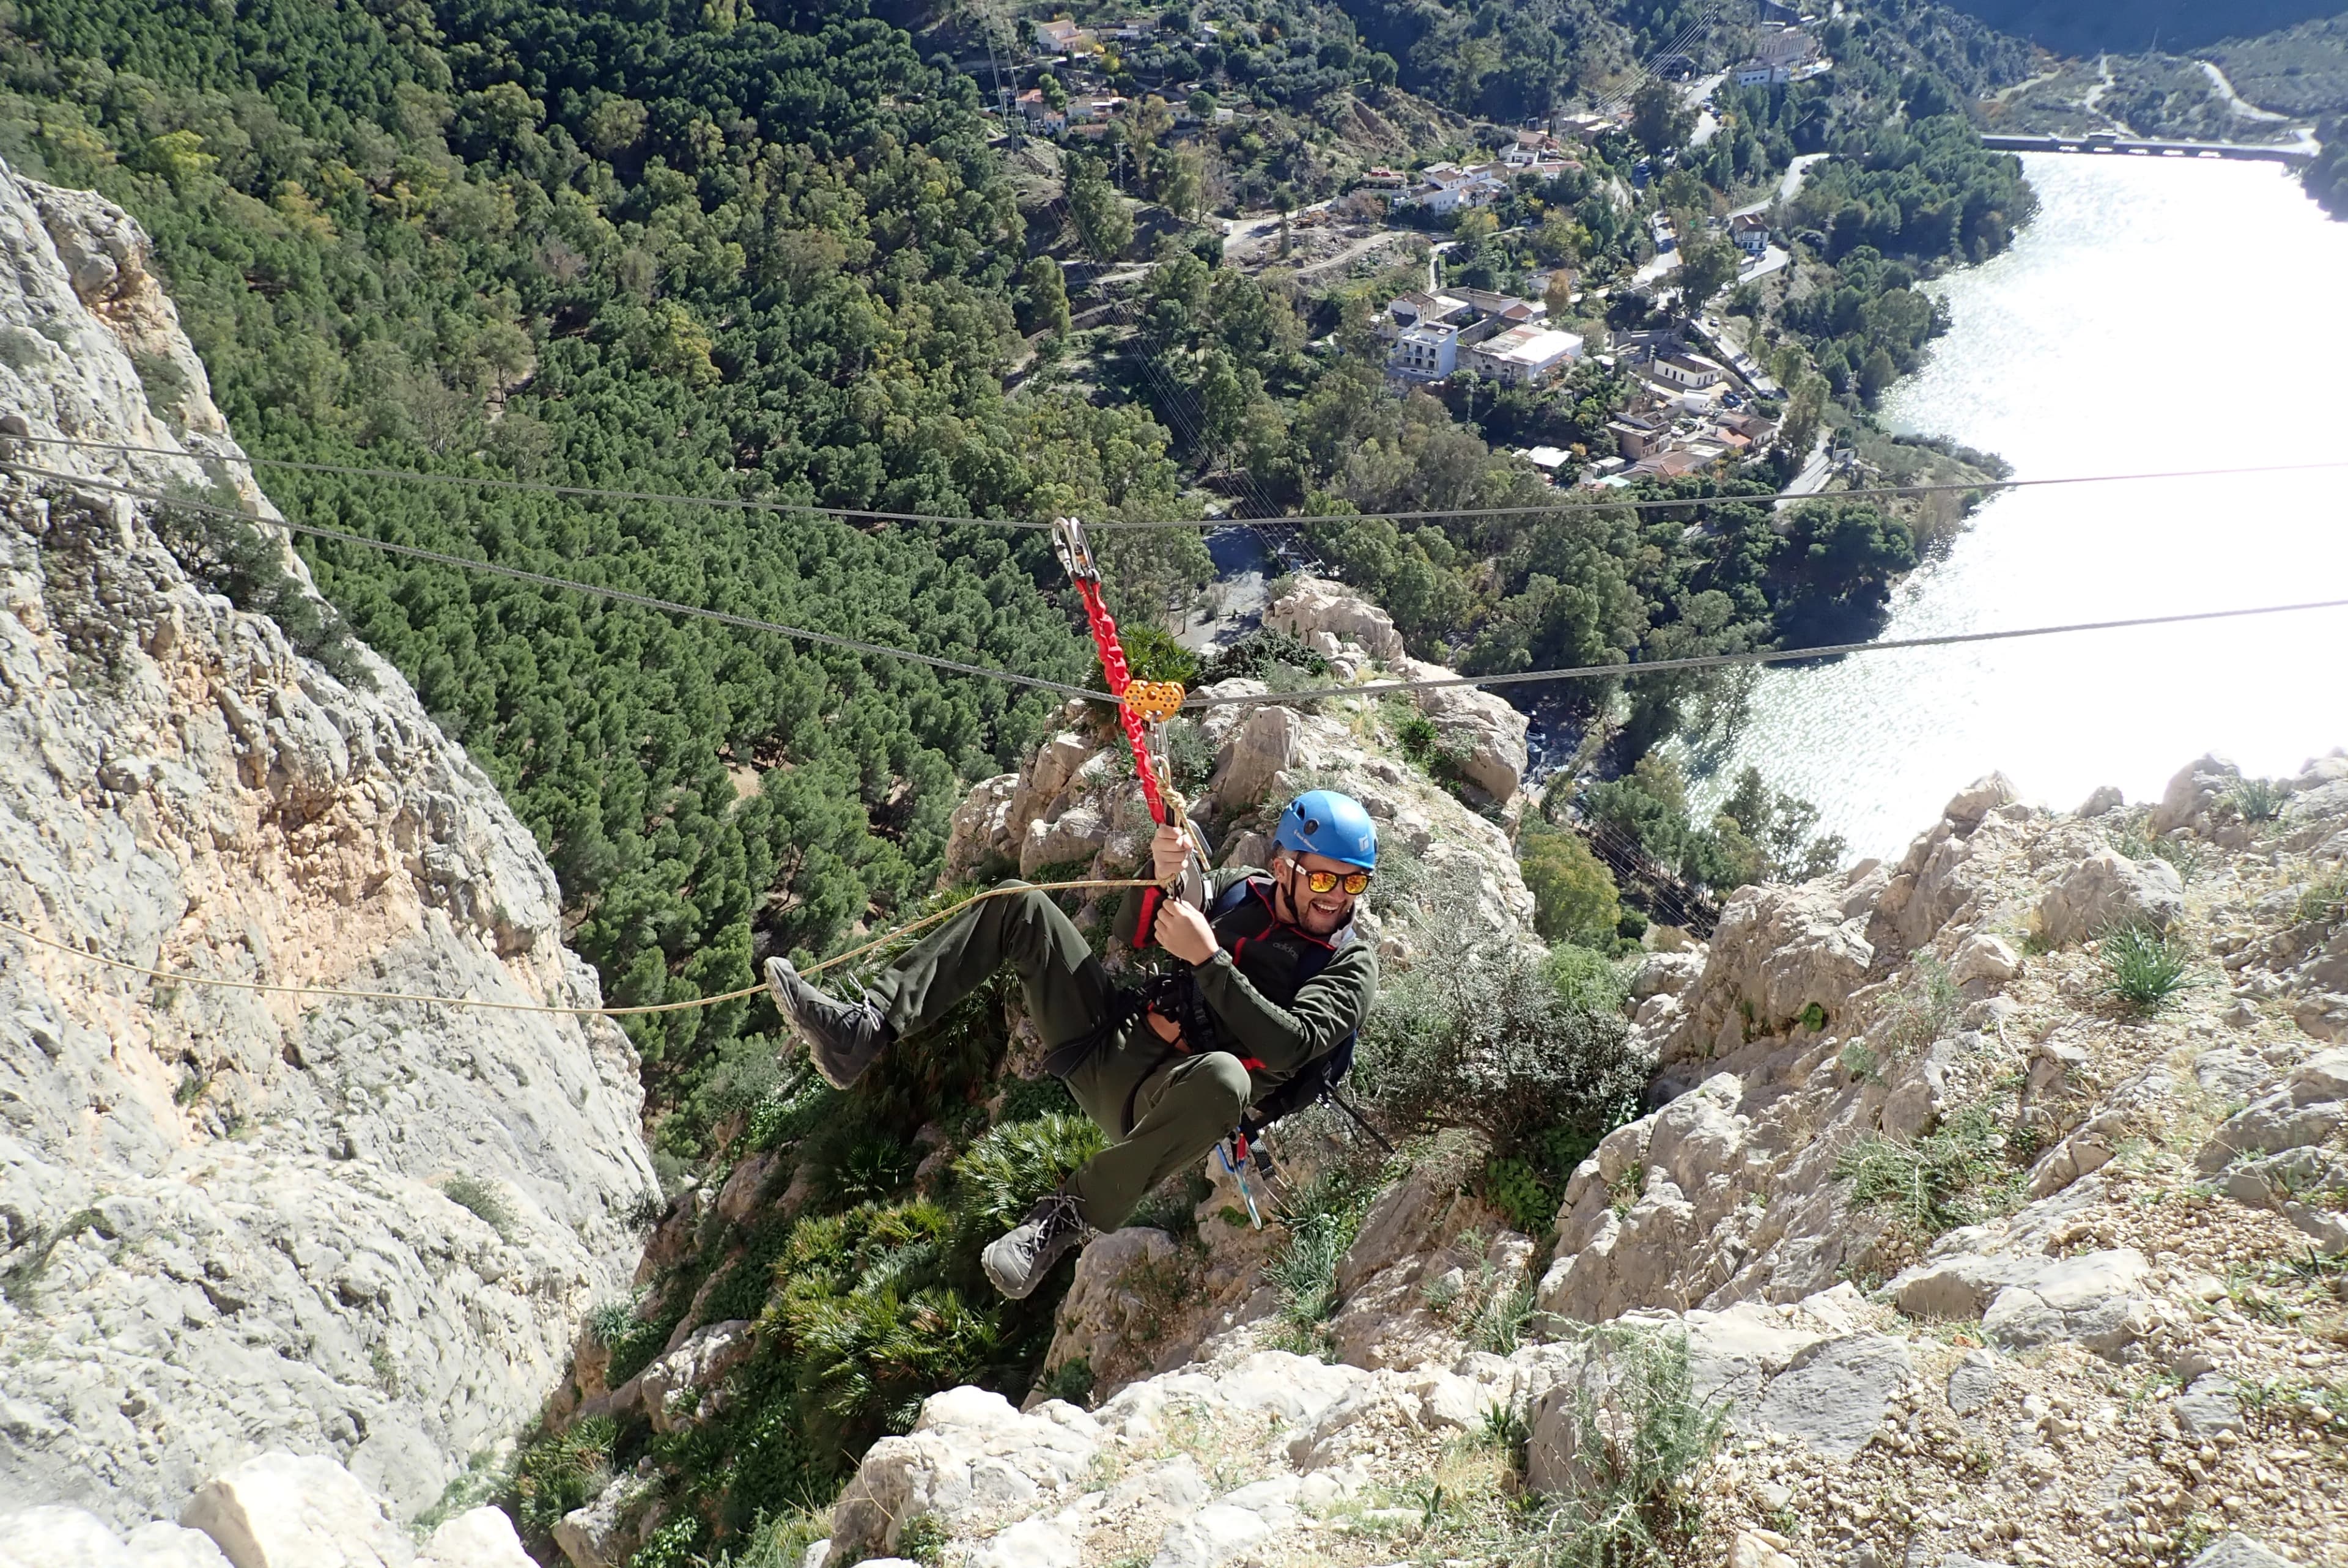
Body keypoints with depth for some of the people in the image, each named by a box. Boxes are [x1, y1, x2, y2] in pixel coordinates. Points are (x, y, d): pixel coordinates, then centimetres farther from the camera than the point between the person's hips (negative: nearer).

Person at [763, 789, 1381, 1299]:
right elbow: (1131, 943, 11)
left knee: (1225, 1077, -43)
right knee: (1021, 905, -3)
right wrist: (1160, 879, -10)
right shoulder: (1238, 888, 13)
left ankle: (1068, 1217, -32)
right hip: (1110, 1035, 6)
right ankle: (862, 1032, -11)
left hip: (1160, 1097, -5)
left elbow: (1289, 1045, -18)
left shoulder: (1351, 967, -1)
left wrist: (1208, 959, -20)